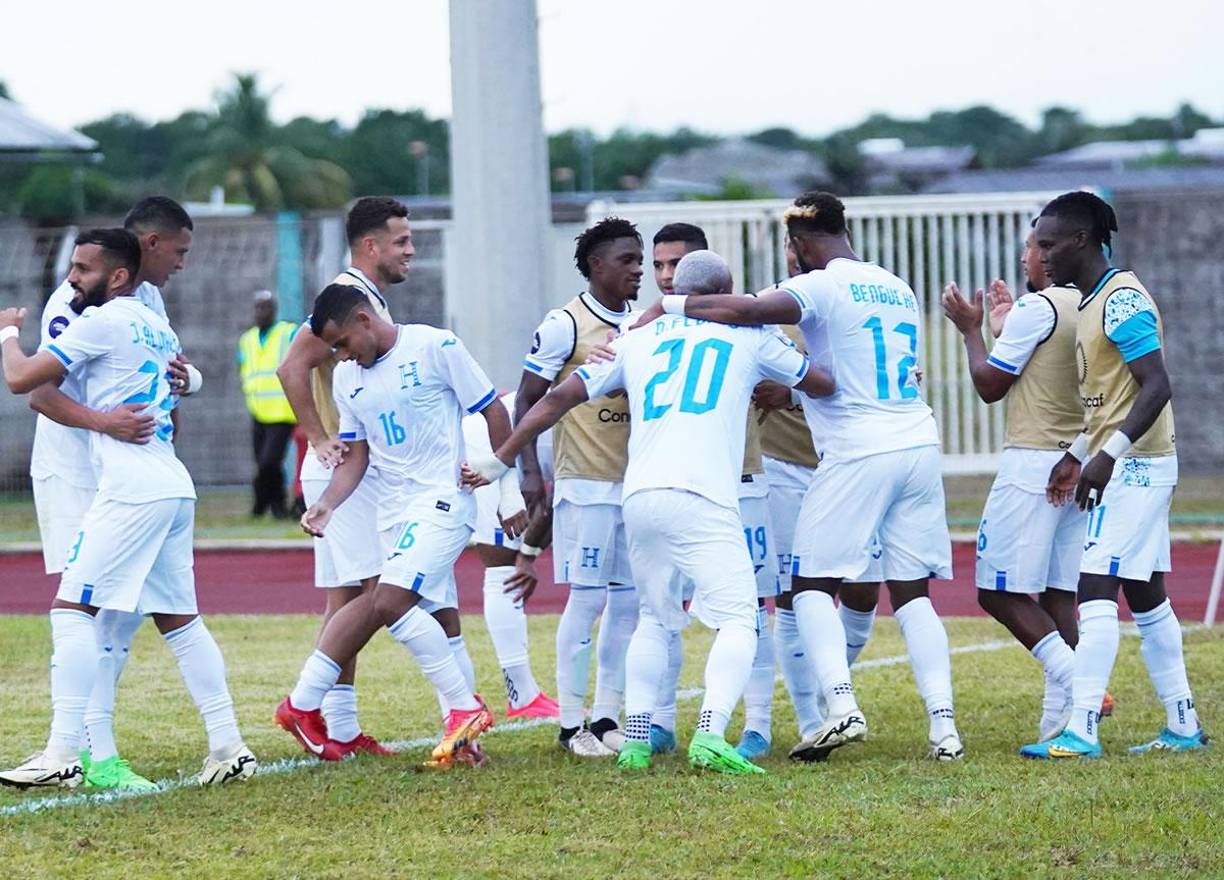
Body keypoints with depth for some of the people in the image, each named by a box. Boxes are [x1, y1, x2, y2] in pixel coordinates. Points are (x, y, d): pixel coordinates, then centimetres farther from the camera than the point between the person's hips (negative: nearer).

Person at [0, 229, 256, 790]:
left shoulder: (101, 323, -7)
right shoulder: (156, 327, 19)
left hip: (131, 490, -9)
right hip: (175, 486, 9)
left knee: (71, 609, -7)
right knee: (179, 619, 13)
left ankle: (62, 755, -13)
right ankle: (228, 748, 11)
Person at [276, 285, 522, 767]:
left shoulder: (436, 347, -8)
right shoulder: (347, 377, 11)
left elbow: (493, 412, -3)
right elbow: (356, 455, 15)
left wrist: (509, 489, -2)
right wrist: (326, 504, -3)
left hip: (443, 497, -7)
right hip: (393, 507, 7)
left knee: (392, 602, -20)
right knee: (439, 617, 4)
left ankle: (464, 709, -12)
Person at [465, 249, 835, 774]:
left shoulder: (637, 340, 21)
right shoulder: (747, 335, 14)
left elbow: (559, 399, 21)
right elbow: (824, 385, 25)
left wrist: (499, 462, 28)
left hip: (639, 497, 4)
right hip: (701, 499, -4)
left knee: (655, 618, 20)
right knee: (738, 620, -5)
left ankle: (635, 737, 10)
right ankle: (711, 735, -24)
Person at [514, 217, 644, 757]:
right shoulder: (566, 324, -8)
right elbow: (526, 400, -6)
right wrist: (530, 471, -14)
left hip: (636, 482, 6)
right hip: (585, 484, -6)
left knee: (628, 601, 5)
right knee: (587, 599, -6)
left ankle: (607, 718, 13)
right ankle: (572, 724, 1)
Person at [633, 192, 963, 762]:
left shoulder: (822, 287, -6)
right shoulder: (897, 289, 17)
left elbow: (748, 311, -22)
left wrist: (670, 306, -11)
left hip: (859, 453, -7)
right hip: (919, 444, 7)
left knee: (813, 586, 2)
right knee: (912, 592, 9)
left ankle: (842, 709, -13)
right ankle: (944, 725, 0)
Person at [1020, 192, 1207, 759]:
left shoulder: (1122, 301, -15)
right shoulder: (1094, 302, 15)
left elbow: (1156, 386, -23)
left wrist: (1108, 455, -27)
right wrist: (1078, 455, 20)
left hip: (1134, 466, -10)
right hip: (1132, 467, 10)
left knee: (1096, 591, -13)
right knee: (1146, 599, 12)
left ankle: (1081, 732, -16)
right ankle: (1183, 727, 16)